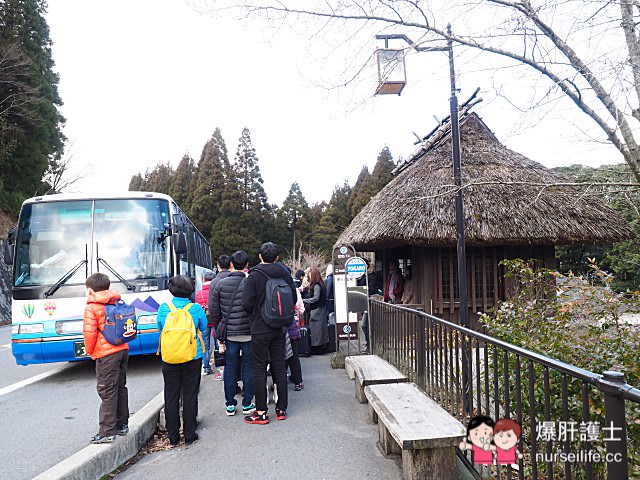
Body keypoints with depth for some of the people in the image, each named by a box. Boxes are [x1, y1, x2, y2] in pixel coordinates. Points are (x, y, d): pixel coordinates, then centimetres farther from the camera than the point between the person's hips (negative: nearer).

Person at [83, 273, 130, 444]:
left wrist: (89, 351, 2)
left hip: (106, 354, -7)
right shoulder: (118, 302, 11)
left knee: (107, 392, -3)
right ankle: (122, 425, 24)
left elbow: (89, 332, -13)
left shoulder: (92, 307, -9)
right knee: (120, 387, 15)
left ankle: (107, 432, 2)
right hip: (123, 349, 7)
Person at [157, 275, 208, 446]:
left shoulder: (163, 308, -7)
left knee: (171, 397, 12)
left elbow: (160, 329, 9)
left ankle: (173, 436, 20)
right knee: (190, 396, 9)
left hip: (169, 360, 1)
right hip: (193, 359, -1)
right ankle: (189, 435, 16)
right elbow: (203, 327, 6)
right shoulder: (196, 308, -10)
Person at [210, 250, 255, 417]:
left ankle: (230, 404, 19)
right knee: (248, 368, 8)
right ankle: (247, 404, 14)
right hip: (249, 333, -2)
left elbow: (215, 312, 6)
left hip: (230, 334, 3)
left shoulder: (220, 284, 0)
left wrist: (219, 334, 16)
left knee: (230, 367, 12)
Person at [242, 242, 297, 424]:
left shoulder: (255, 275, -12)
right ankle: (281, 408, 20)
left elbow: (246, 303, -14)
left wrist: (257, 312, 7)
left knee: (259, 369, 3)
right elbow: (293, 298, 6)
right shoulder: (285, 273, 0)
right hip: (279, 328, 4)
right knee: (279, 367, 12)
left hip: (260, 329, -4)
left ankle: (261, 412, 7)